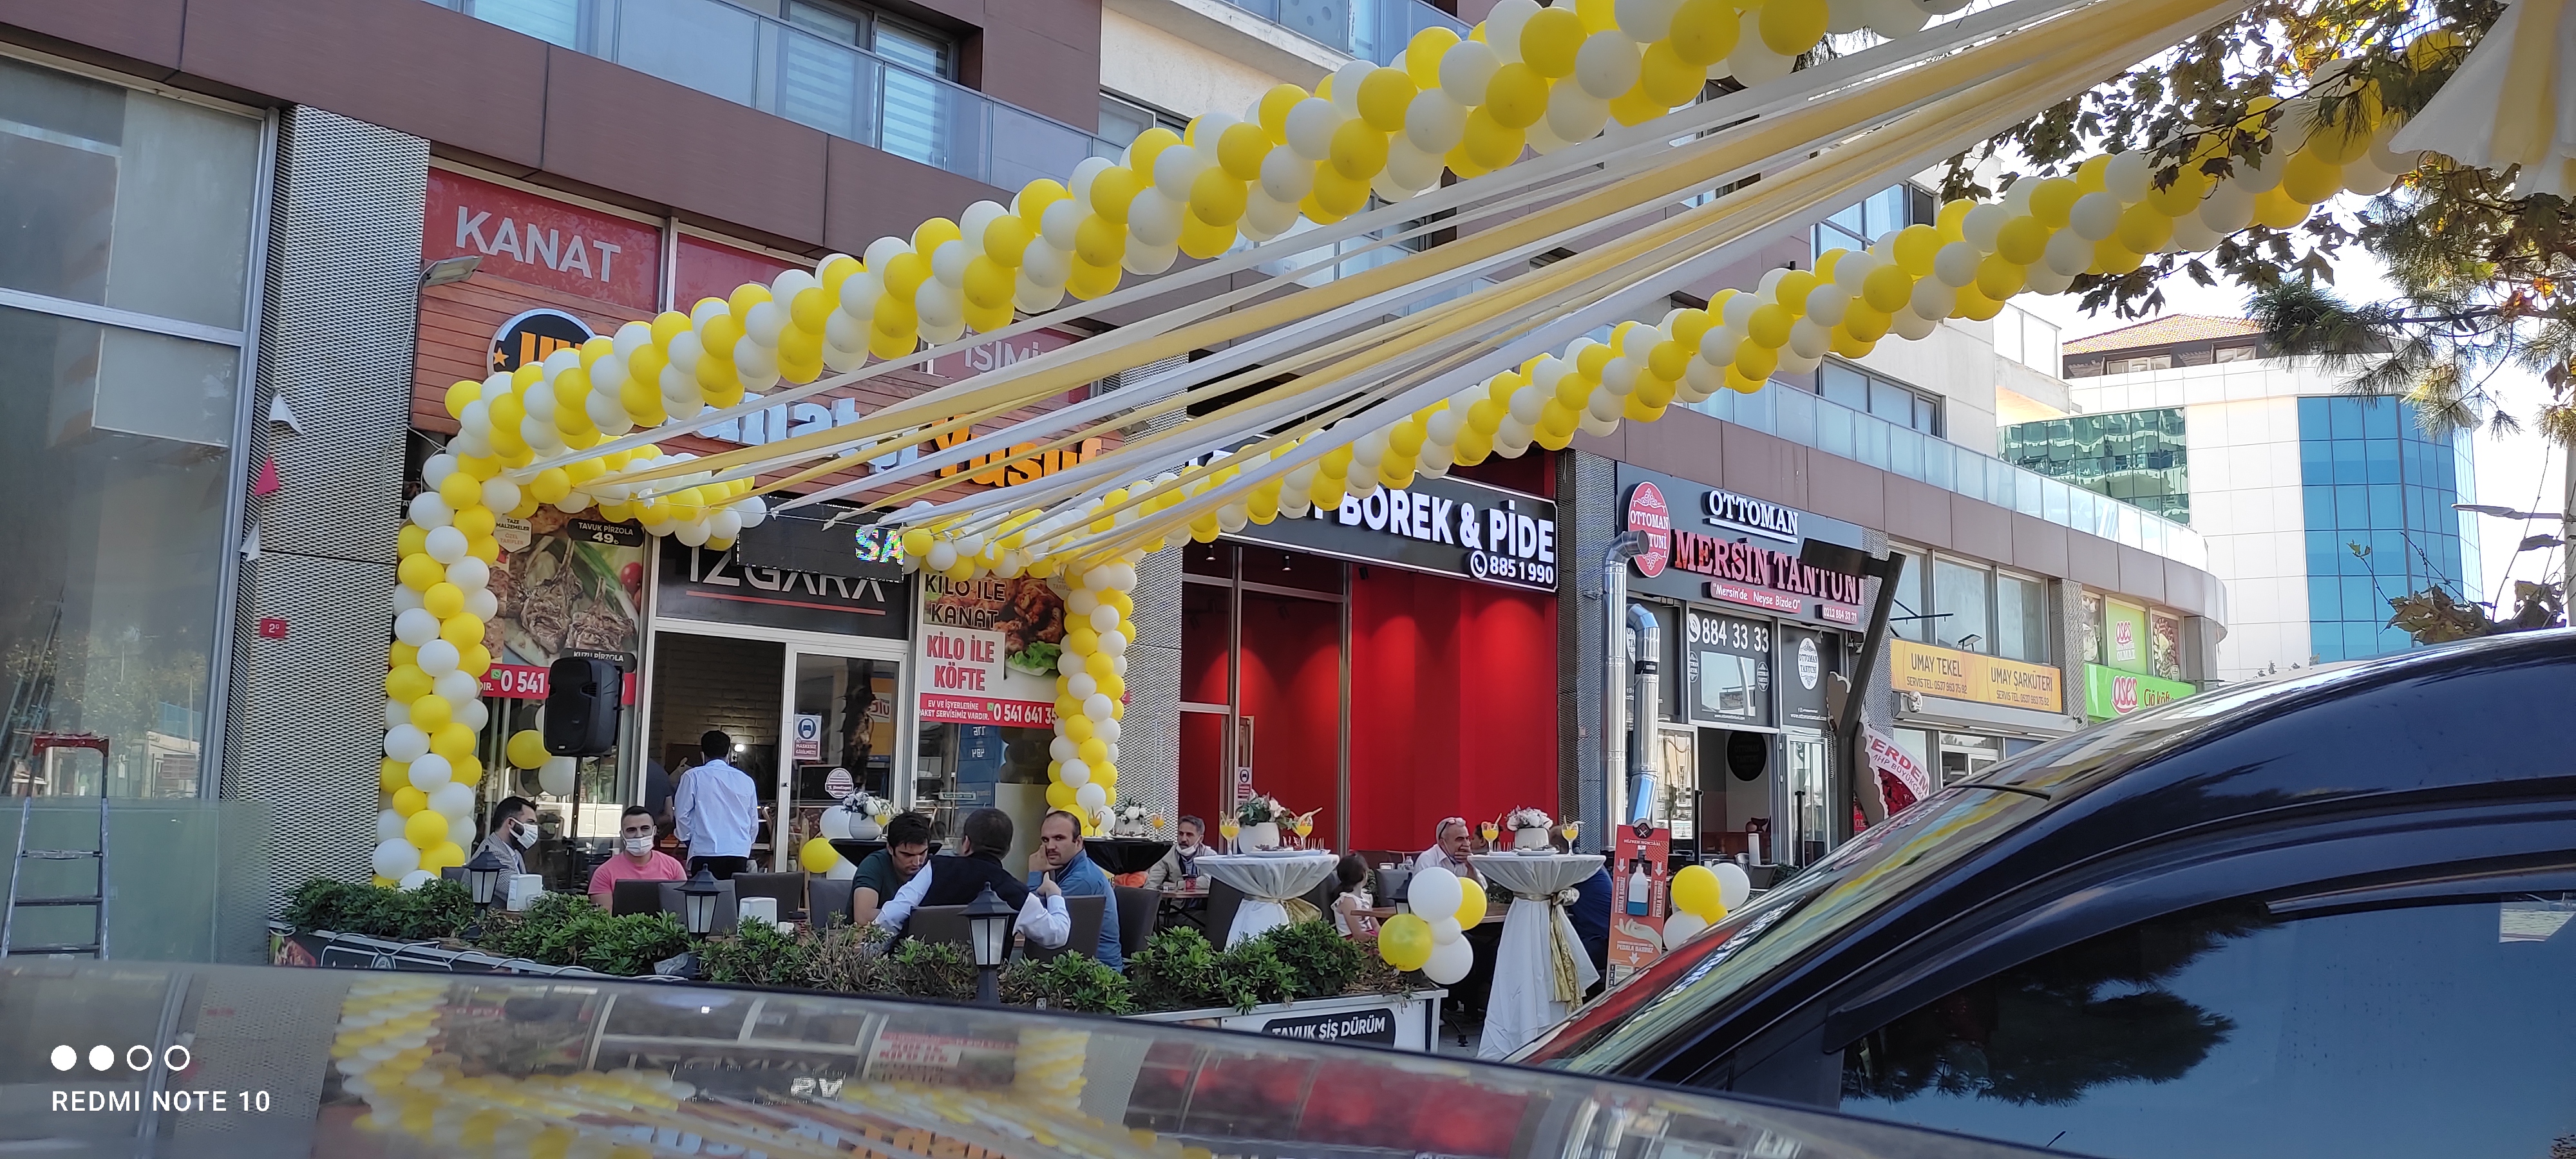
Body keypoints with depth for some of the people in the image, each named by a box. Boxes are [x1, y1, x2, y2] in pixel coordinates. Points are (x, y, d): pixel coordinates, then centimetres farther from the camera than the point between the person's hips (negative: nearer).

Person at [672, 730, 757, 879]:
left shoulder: (694, 776, 1)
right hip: (739, 853, 3)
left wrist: (688, 839, 17)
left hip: (705, 851, -3)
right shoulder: (746, 780, 9)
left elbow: (682, 813, 3)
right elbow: (754, 820, 16)